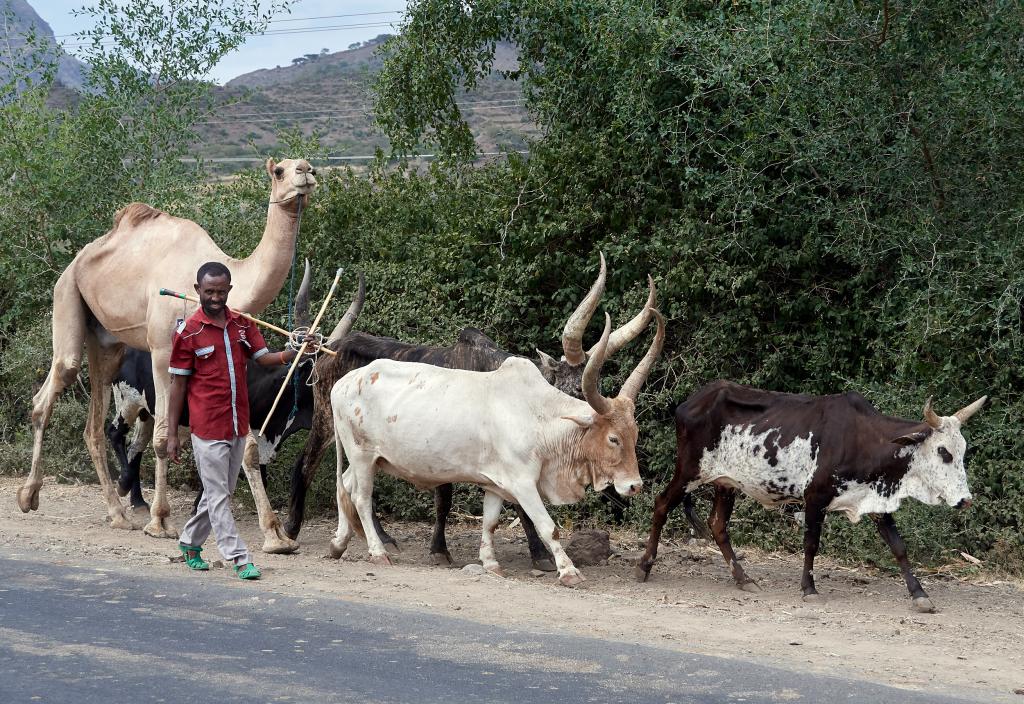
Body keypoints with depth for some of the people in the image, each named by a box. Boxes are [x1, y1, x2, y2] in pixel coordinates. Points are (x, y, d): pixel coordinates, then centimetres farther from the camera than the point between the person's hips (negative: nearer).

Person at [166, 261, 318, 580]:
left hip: (238, 426, 6)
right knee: (218, 496, -2)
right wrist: (172, 434, -6)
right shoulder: (188, 332, -7)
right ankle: (239, 558, -1)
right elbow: (178, 384, -5)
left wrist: (296, 352, -18)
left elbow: (263, 357, 1)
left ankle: (190, 542, 30)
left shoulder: (243, 325, 7)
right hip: (208, 428, -6)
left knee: (219, 493, 15)